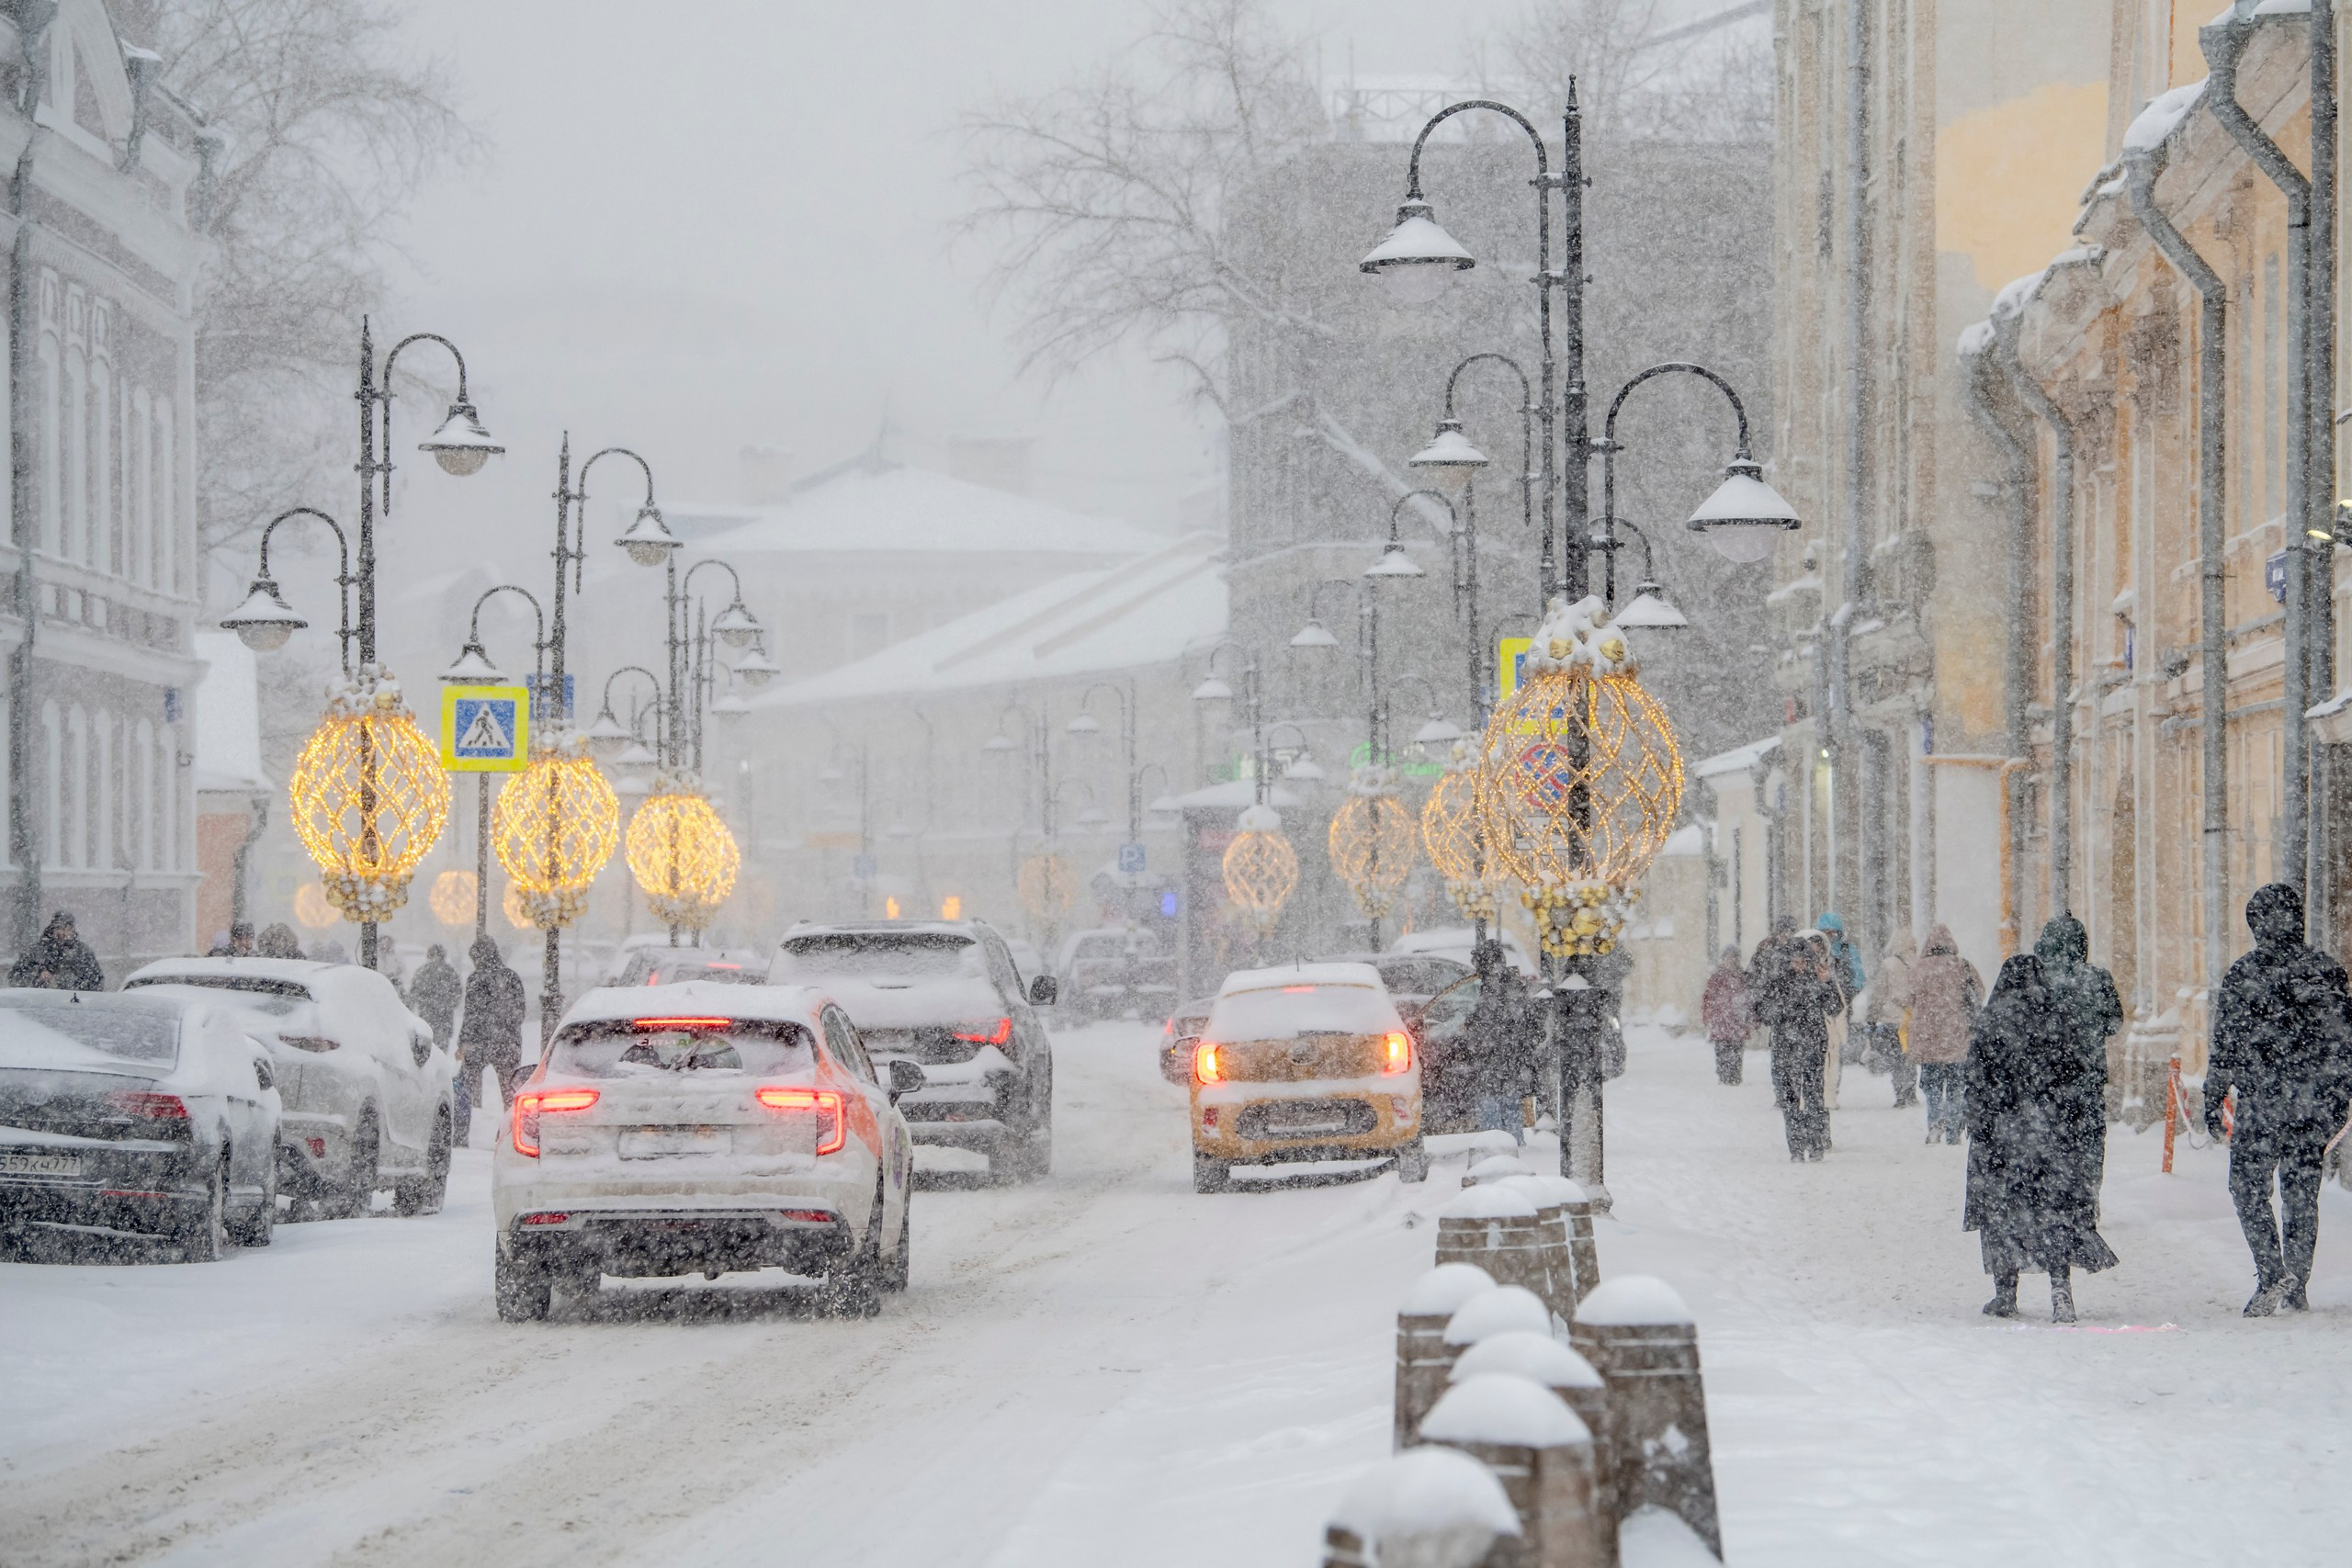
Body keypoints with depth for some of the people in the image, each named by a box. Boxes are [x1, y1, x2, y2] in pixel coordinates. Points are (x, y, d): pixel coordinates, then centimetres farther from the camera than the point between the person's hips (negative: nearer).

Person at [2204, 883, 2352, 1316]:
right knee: (2302, 1191, 11)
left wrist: (2213, 1099, 1)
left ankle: (2271, 1276, -11)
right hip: (2316, 1102, 4)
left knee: (2249, 1187, 4)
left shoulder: (2243, 975, -7)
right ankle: (2296, 1286, 11)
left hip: (2263, 1102, -4)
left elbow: (2226, 1044, -6)